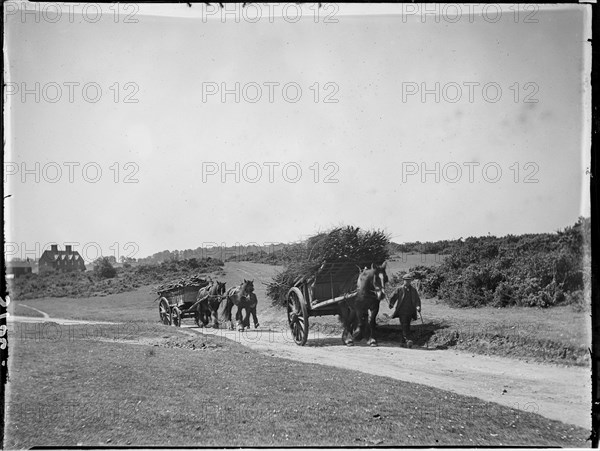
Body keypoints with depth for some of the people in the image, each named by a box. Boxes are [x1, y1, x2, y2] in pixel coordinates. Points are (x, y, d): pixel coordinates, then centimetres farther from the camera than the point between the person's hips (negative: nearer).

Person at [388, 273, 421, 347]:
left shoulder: (413, 290, 10)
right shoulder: (399, 289, 3)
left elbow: (417, 299, 7)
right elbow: (393, 297, 3)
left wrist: (418, 306, -9)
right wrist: (391, 304, -10)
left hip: (410, 311, 3)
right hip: (402, 310, -3)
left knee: (407, 325, 5)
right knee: (404, 325, -13)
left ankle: (402, 340, 15)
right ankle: (406, 340, -19)